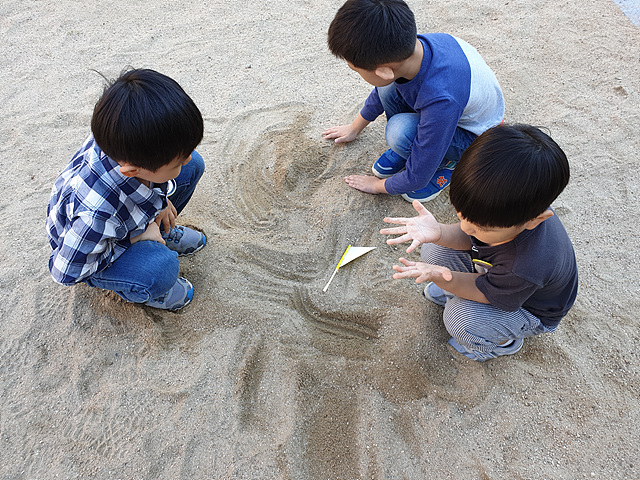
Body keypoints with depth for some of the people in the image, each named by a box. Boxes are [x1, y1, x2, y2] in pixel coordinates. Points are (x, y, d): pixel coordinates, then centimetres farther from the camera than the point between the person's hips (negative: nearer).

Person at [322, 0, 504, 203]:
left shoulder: (442, 101, -42)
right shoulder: (411, 45, -20)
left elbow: (417, 177, -29)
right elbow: (382, 90, 5)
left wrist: (378, 185, -9)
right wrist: (355, 127, 19)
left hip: (477, 137, -6)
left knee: (400, 131, -32)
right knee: (388, 88, -15)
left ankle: (446, 161, -1)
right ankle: (407, 149, 6)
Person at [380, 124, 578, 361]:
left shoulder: (529, 267, -46)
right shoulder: (498, 204, -31)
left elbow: (484, 291, -28)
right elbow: (468, 238, -16)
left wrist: (445, 278, -46)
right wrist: (438, 232, -38)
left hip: (532, 311, -5)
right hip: (494, 269, 5)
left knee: (462, 320, -29)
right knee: (434, 250, -14)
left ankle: (506, 341, 8)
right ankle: (460, 293, 17)